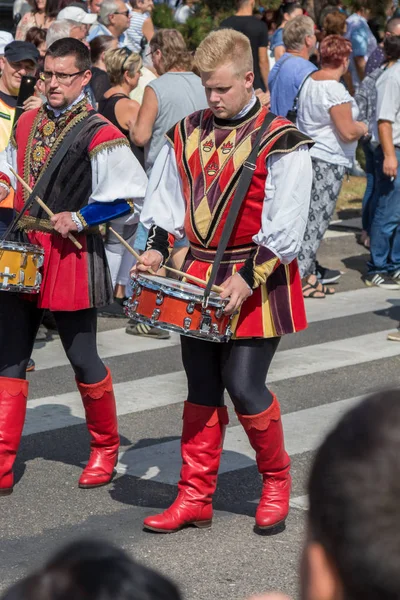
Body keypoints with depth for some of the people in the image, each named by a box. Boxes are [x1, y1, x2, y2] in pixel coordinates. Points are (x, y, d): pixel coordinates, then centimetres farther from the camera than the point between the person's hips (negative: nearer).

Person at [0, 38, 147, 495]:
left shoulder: (98, 135, -10)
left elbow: (133, 197, -10)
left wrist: (81, 218, -16)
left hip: (71, 256, -6)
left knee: (82, 359, 6)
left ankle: (105, 450, 27)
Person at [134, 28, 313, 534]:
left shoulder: (280, 142, -11)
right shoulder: (186, 134, 6)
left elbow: (284, 229, -14)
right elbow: (166, 199, 14)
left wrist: (247, 278, -20)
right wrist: (157, 248, -3)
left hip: (258, 284, -5)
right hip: (198, 278, 5)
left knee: (244, 386, -5)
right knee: (202, 390, 10)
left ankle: (276, 480, 19)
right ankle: (195, 498, 18)